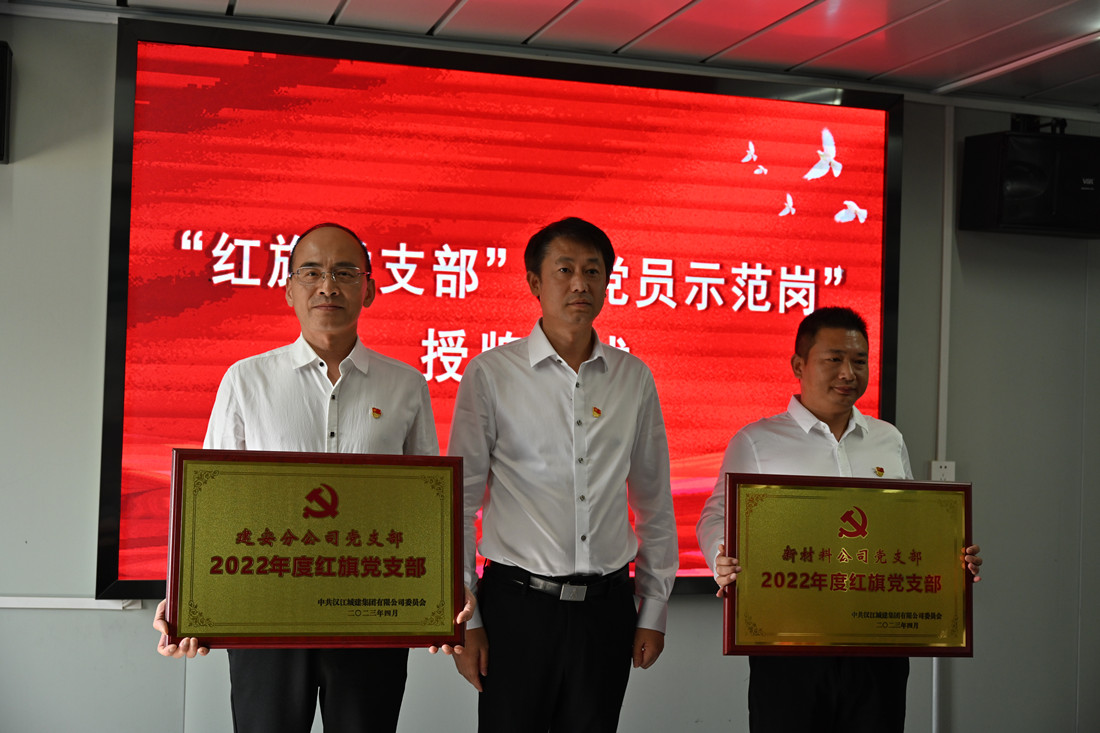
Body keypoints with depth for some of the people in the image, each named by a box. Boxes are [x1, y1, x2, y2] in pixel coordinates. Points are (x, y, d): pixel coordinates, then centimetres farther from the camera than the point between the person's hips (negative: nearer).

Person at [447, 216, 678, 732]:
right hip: (517, 603, -3)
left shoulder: (634, 379, 7)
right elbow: (460, 504, 0)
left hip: (606, 606, 3)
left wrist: (654, 610, 11)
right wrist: (464, 619, -3)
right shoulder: (490, 374, -2)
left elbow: (654, 502, 13)